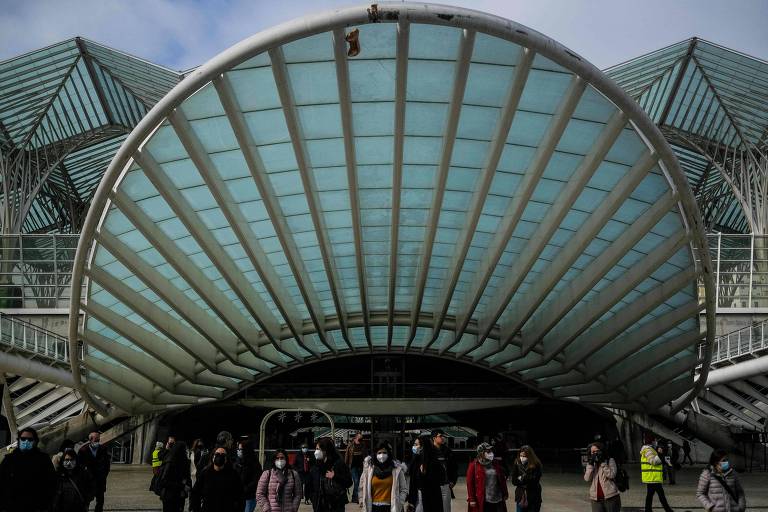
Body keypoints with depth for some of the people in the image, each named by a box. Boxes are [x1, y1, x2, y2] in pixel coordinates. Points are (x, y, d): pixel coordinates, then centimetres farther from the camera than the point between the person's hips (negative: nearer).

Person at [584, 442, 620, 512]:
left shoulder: (610, 461, 0)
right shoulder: (590, 464, 11)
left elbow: (611, 475, -15)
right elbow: (587, 479, -4)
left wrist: (603, 463, -17)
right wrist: (591, 464, -11)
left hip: (611, 497, -3)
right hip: (596, 499, 3)